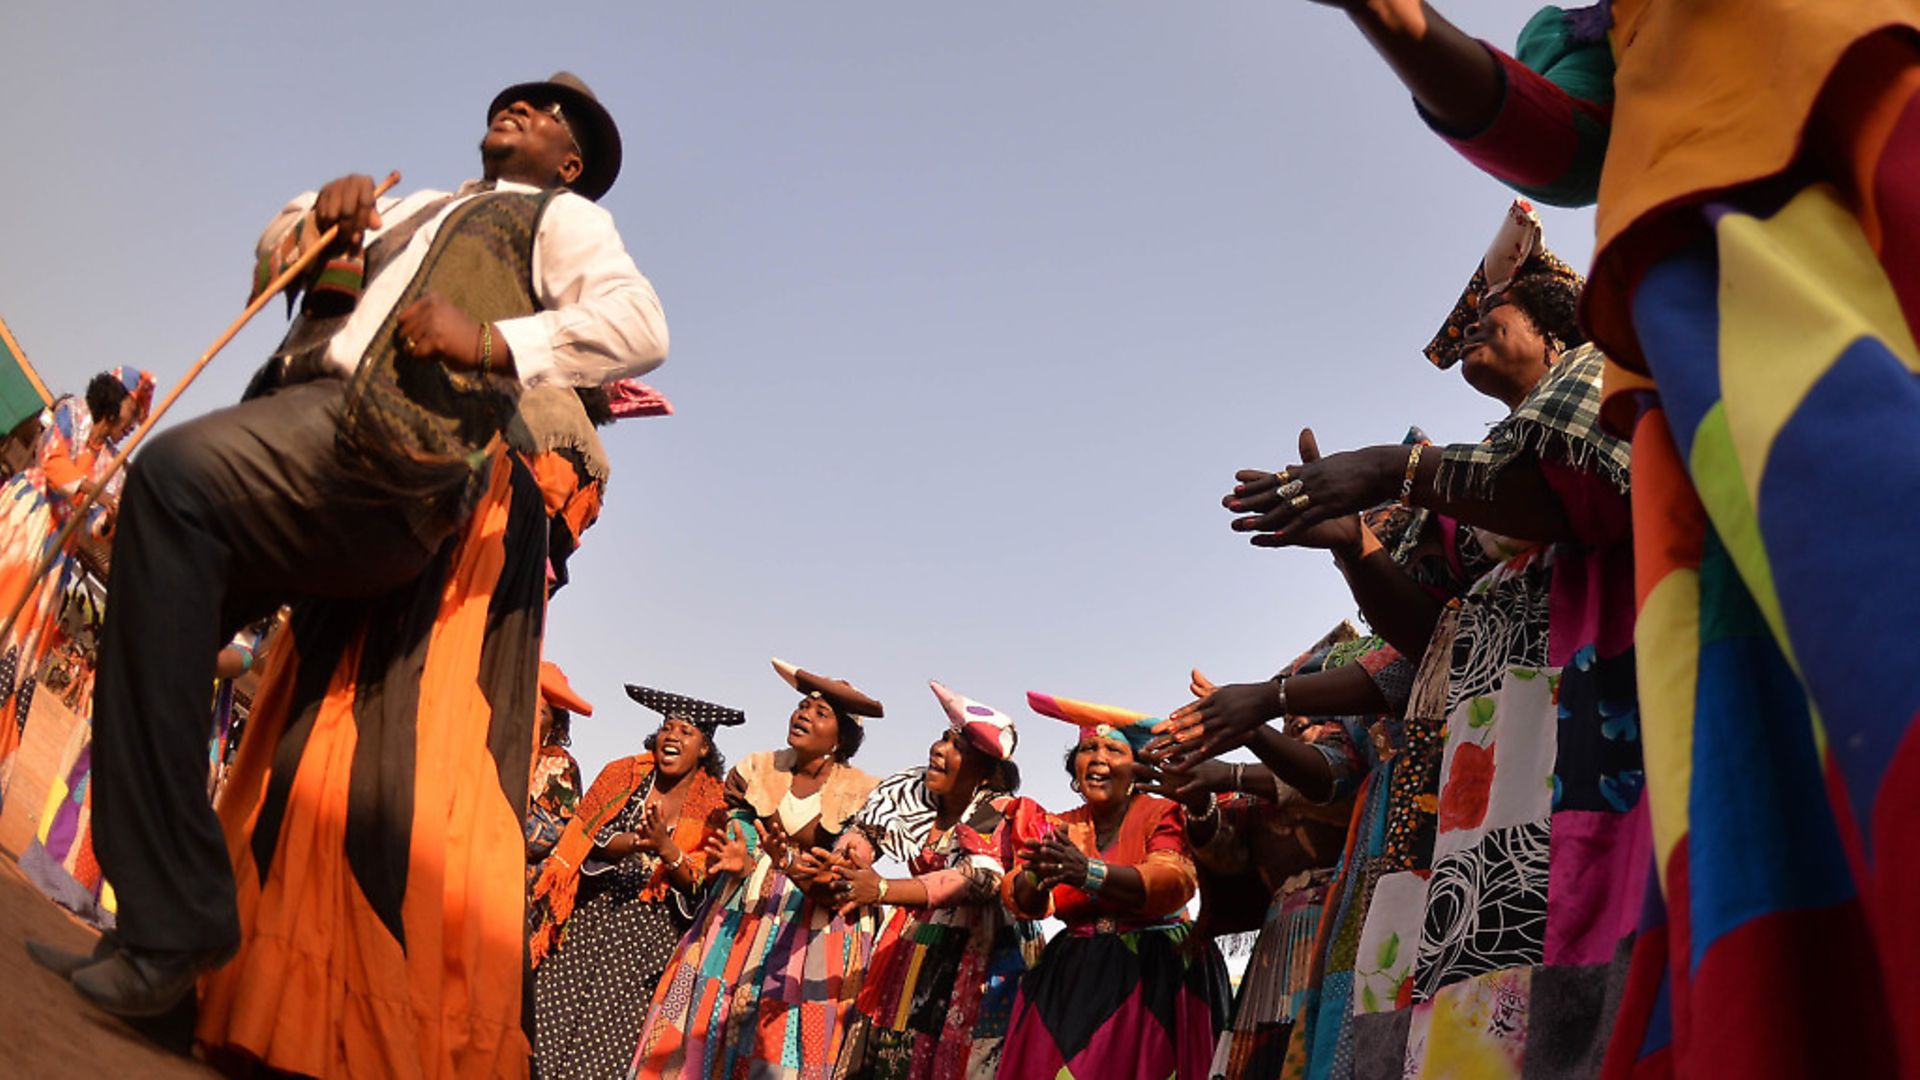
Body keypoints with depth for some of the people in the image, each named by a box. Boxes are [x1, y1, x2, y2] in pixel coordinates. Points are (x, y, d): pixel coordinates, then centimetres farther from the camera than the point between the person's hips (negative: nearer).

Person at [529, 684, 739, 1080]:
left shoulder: (713, 805, -1)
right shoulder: (623, 775, 4)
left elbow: (700, 884, -5)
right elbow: (587, 841, -3)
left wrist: (665, 846, -22)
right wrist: (636, 842, -22)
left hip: (651, 935, -1)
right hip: (591, 920, 2)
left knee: (620, 1030, -5)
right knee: (556, 1023, -3)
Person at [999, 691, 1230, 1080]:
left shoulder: (1161, 814, -3)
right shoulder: (1057, 827, 10)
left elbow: (1172, 883, -20)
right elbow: (1019, 899, -3)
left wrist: (1086, 873, -33)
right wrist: (1038, 875, -26)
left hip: (1154, 976, -3)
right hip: (1073, 979, 4)